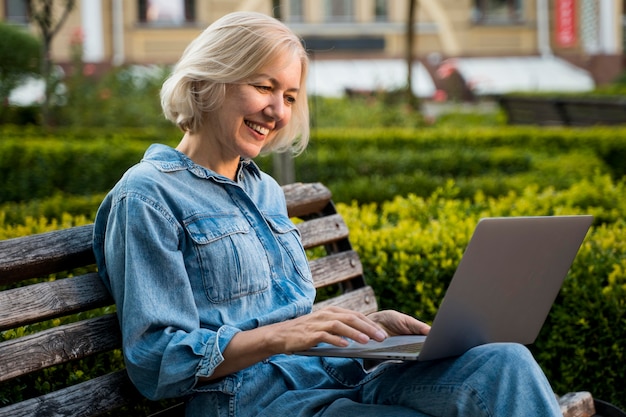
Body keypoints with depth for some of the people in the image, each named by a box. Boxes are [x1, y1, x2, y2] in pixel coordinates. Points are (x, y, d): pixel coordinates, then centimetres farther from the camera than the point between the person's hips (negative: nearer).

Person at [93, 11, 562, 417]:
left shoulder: (267, 192, 22)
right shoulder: (148, 196, -4)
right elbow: (155, 361, -11)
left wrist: (369, 326, 3)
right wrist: (280, 336, -22)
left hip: (331, 379, 8)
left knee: (504, 363, -20)